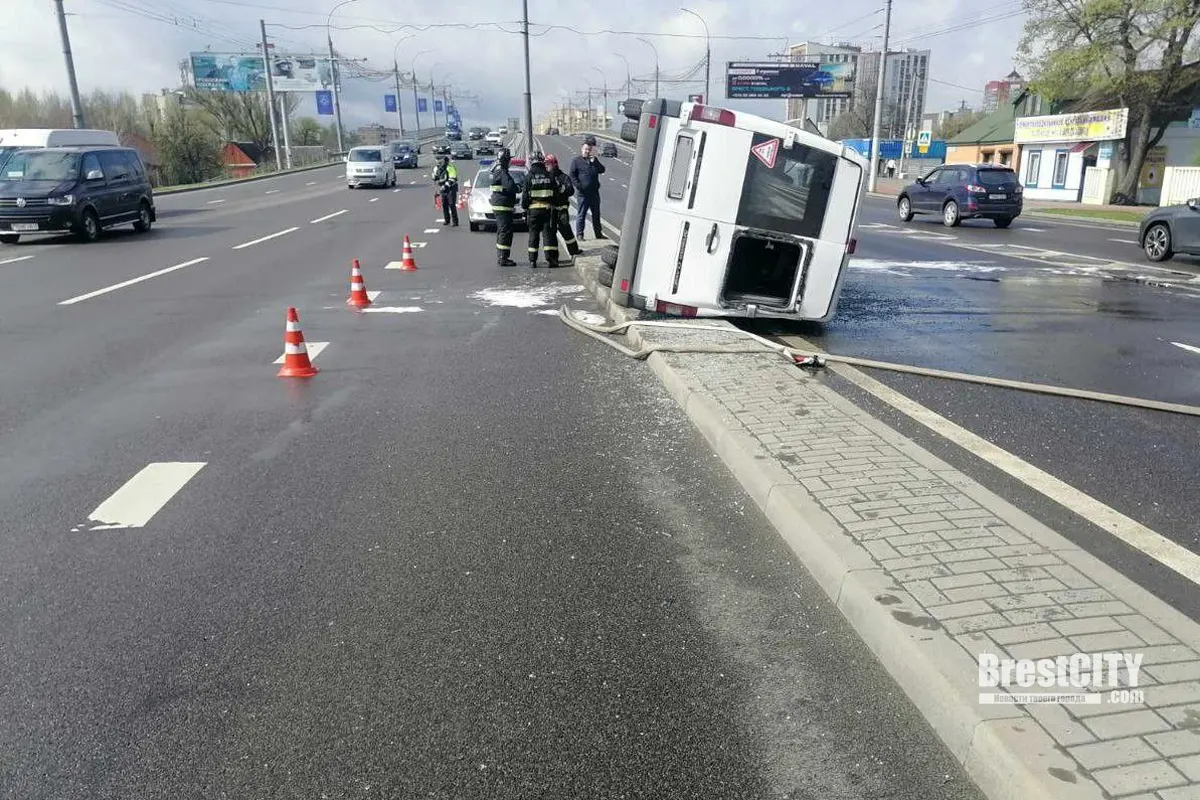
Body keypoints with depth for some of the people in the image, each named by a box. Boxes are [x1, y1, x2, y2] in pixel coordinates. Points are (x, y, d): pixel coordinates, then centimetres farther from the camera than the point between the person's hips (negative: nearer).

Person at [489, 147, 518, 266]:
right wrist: (518, 187, -5)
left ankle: (500, 256, 22)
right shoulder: (502, 172, -17)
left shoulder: (497, 170, 16)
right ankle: (503, 258, -9)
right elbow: (510, 187, -24)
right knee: (506, 231, -9)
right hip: (503, 206, -11)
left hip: (498, 206, 11)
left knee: (501, 231, 16)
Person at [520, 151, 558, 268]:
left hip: (533, 208, -1)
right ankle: (550, 259, -3)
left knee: (533, 233, 5)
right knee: (548, 232, 3)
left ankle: (532, 260, 5)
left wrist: (524, 207, 7)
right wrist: (553, 205, 16)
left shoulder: (529, 176, -5)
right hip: (547, 208, 1)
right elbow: (554, 193, 6)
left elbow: (525, 194, -4)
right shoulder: (548, 175, 2)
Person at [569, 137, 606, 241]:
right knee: (581, 214, -2)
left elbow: (602, 170, 3)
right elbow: (571, 175, -7)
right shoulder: (576, 160, -2)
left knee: (596, 214, 13)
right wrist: (578, 186, -16)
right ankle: (579, 234, 5)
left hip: (594, 192, 6)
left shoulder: (594, 160, 14)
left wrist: (594, 161, -9)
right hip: (583, 193, -5)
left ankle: (598, 233, 22)